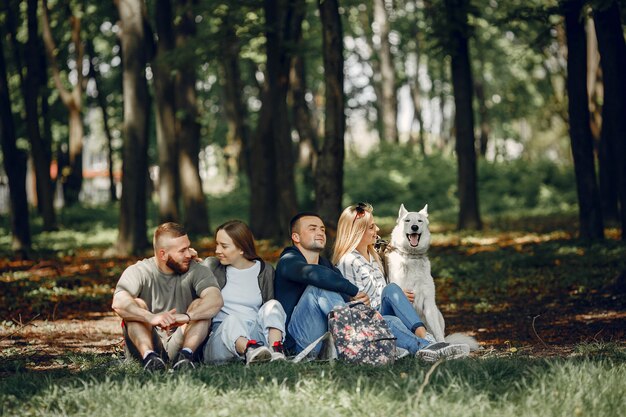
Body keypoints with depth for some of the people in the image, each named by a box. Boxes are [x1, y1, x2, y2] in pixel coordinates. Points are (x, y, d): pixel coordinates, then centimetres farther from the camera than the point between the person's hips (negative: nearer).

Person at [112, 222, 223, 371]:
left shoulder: (197, 271, -1)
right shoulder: (138, 272, -4)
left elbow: (216, 300, -22)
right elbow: (118, 303, -24)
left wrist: (187, 317, -41)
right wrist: (151, 318, -42)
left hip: (181, 342, 1)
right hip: (146, 343, 0)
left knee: (200, 306, -19)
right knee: (136, 304, -21)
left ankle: (186, 354, -39)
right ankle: (149, 355, -40)